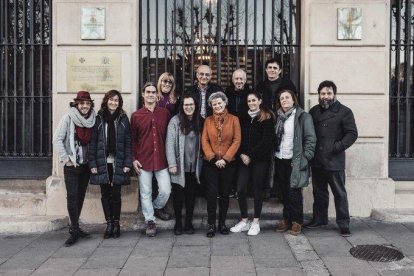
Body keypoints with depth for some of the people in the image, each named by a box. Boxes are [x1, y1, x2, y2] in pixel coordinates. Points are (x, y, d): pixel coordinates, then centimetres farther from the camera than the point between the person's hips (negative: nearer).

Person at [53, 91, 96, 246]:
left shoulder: (93, 119, 2)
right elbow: (57, 139, -9)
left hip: (86, 164, 4)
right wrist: (65, 158, -12)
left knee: (81, 196, 10)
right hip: (71, 165, -4)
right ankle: (74, 230, -2)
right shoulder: (68, 117, -8)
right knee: (72, 196, -8)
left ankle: (75, 227, 22)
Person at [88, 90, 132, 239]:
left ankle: (116, 224, 18)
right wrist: (92, 163, -4)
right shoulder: (99, 119, 3)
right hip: (102, 163, 1)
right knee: (105, 195, 6)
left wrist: (127, 163, -5)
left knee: (116, 195, 4)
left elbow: (128, 142, 2)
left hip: (118, 164, 0)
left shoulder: (123, 119, 4)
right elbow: (92, 142, 2)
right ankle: (109, 224, 18)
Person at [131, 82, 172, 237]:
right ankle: (150, 221, 21)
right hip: (143, 160, -1)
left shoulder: (165, 113, 4)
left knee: (166, 191, 0)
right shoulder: (136, 116, 2)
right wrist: (133, 159, -2)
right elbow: (132, 139, 5)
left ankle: (157, 207, 31)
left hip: (161, 159, 1)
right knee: (146, 193, 6)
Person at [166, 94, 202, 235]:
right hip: (179, 166, -3)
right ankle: (178, 223, 19)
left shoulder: (198, 122, 8)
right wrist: (172, 164, -15)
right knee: (178, 195, 6)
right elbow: (170, 143, -10)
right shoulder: (175, 121, -5)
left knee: (191, 195, 10)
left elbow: (201, 144, 9)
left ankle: (189, 223, 22)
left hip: (194, 166, 3)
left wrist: (200, 162, 1)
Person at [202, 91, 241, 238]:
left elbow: (237, 141, -4)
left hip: (228, 163, 0)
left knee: (224, 194, 8)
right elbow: (204, 140, 0)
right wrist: (212, 158, -12)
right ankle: (211, 224, 10)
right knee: (212, 194, 1)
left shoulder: (234, 119, 1)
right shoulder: (208, 120, 5)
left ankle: (222, 223, 21)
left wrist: (225, 158, -12)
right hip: (211, 163, 0)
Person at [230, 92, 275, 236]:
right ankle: (244, 221, 13)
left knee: (257, 190, 3)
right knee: (241, 189, -2)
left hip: (260, 159, -4)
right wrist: (241, 154, -5)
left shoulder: (267, 118, -2)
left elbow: (266, 140, -9)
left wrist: (251, 155, -11)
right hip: (244, 159, 4)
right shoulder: (243, 118, 12)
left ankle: (256, 222, 15)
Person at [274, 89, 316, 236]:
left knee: (294, 191, -2)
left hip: (295, 161, -5)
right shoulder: (278, 117, 13)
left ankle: (297, 222, 11)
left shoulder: (303, 116, -4)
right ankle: (287, 219, 21)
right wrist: (273, 155, 9)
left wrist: (305, 158, -13)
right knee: (285, 191, 10)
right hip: (280, 160, 5)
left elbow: (311, 138, -8)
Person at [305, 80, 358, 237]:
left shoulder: (344, 112, -2)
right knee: (319, 192, 15)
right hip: (317, 160, 5)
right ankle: (319, 219, 28)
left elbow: (352, 134, -6)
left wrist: (337, 147, -15)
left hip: (334, 161, -5)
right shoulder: (314, 111, 12)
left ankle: (344, 224, 10)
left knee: (339, 193, 1)